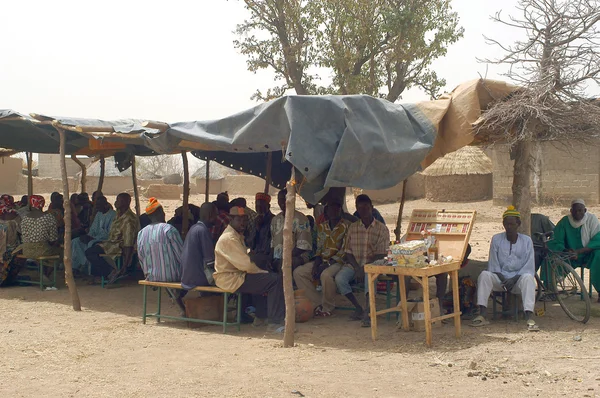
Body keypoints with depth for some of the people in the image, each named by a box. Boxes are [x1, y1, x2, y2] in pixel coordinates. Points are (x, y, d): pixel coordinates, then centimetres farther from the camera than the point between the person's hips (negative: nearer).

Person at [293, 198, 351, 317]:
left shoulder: (346, 226, -1)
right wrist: (317, 262, -3)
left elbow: (345, 250, -9)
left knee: (326, 275, -38)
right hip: (322, 261, 6)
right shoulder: (322, 227, 18)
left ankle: (327, 308, -15)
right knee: (298, 272, -15)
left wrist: (329, 263, -17)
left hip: (338, 261, -6)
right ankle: (318, 304, -13)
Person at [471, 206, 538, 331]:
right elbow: (493, 265, 2)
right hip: (500, 278, 1)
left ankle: (529, 317, -45)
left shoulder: (526, 241, 4)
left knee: (528, 277, -35)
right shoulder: (496, 239, 6)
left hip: (518, 279, -1)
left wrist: (514, 279, -16)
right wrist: (503, 279, -14)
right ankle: (482, 315, -36)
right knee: (484, 275, -29)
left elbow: (529, 267, -2)